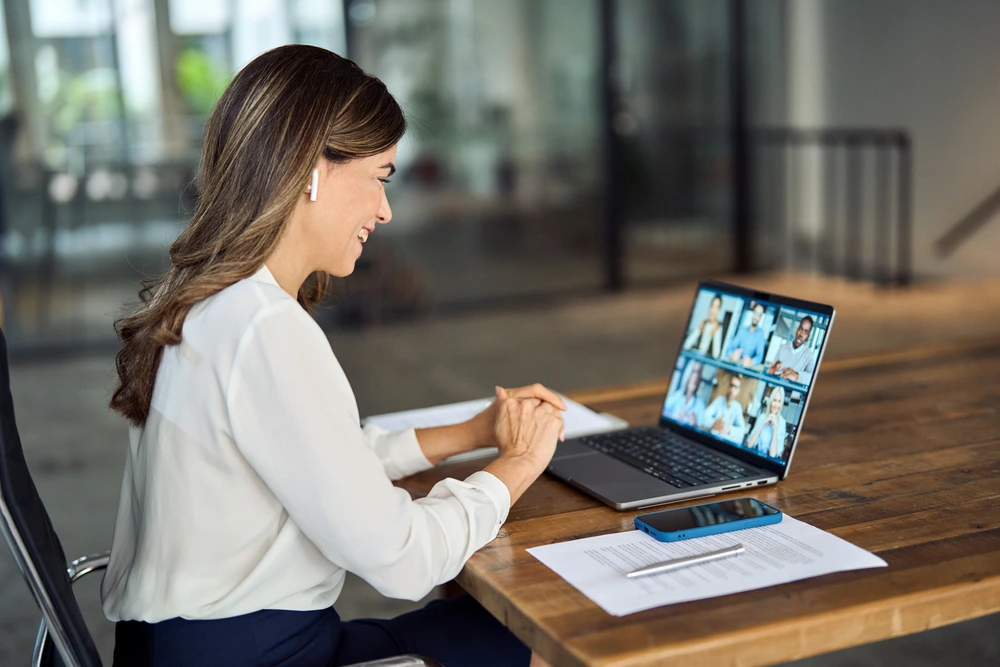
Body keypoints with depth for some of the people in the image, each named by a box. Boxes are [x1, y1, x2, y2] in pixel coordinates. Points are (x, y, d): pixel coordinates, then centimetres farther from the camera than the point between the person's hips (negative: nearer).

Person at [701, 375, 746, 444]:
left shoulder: (737, 407, 0)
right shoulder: (719, 399, -1)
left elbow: (742, 429, -7)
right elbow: (705, 417, -11)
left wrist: (730, 429, -27)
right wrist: (713, 423, -32)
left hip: (724, 439, 1)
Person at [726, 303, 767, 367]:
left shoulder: (760, 333, -1)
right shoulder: (742, 330, 9)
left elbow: (760, 356, -10)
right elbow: (730, 349, 4)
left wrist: (751, 362, -32)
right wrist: (732, 355, -20)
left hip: (749, 367, -3)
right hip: (735, 364, 3)